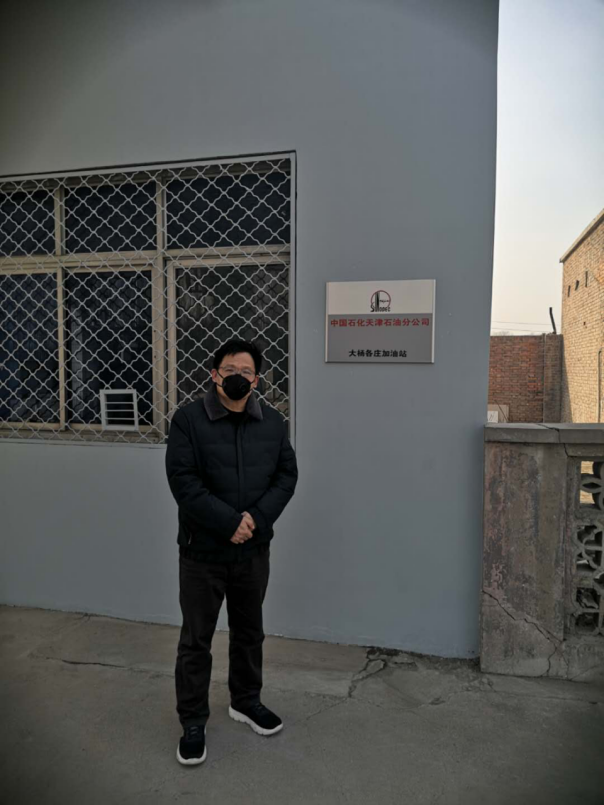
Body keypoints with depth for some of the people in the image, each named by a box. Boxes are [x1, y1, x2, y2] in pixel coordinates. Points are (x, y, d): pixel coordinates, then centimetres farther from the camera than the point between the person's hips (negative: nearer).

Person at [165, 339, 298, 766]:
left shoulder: (273, 422, 2)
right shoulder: (188, 419, -10)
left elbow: (287, 475, 1)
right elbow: (183, 480, -16)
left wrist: (257, 517, -14)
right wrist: (228, 523, -20)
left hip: (254, 550, 4)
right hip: (202, 550, -3)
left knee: (250, 631, 20)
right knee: (196, 639, 9)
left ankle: (246, 701, 42)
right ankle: (193, 722, 28)